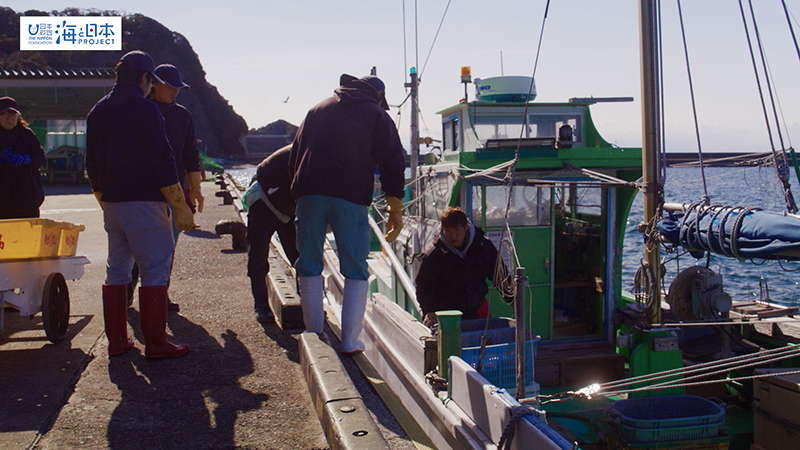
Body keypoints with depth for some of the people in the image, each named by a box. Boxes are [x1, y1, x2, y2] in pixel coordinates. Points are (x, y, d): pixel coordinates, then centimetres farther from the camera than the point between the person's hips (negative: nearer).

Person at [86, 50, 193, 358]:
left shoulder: (97, 112, 14)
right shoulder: (144, 109, -10)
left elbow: (92, 164, 19)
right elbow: (162, 161, -15)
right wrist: (181, 207, -12)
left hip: (112, 203, 8)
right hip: (144, 202, -8)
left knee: (117, 269, 14)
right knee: (155, 269, -4)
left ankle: (116, 340, 18)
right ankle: (156, 344, -4)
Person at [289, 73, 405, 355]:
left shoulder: (317, 110, 22)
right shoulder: (377, 115, 12)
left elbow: (294, 157, 22)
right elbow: (392, 163, 5)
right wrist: (396, 211, 7)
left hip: (309, 194, 3)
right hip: (351, 197, -2)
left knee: (309, 266, 11)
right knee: (355, 270, 5)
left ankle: (314, 334, 13)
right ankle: (350, 341, 0)